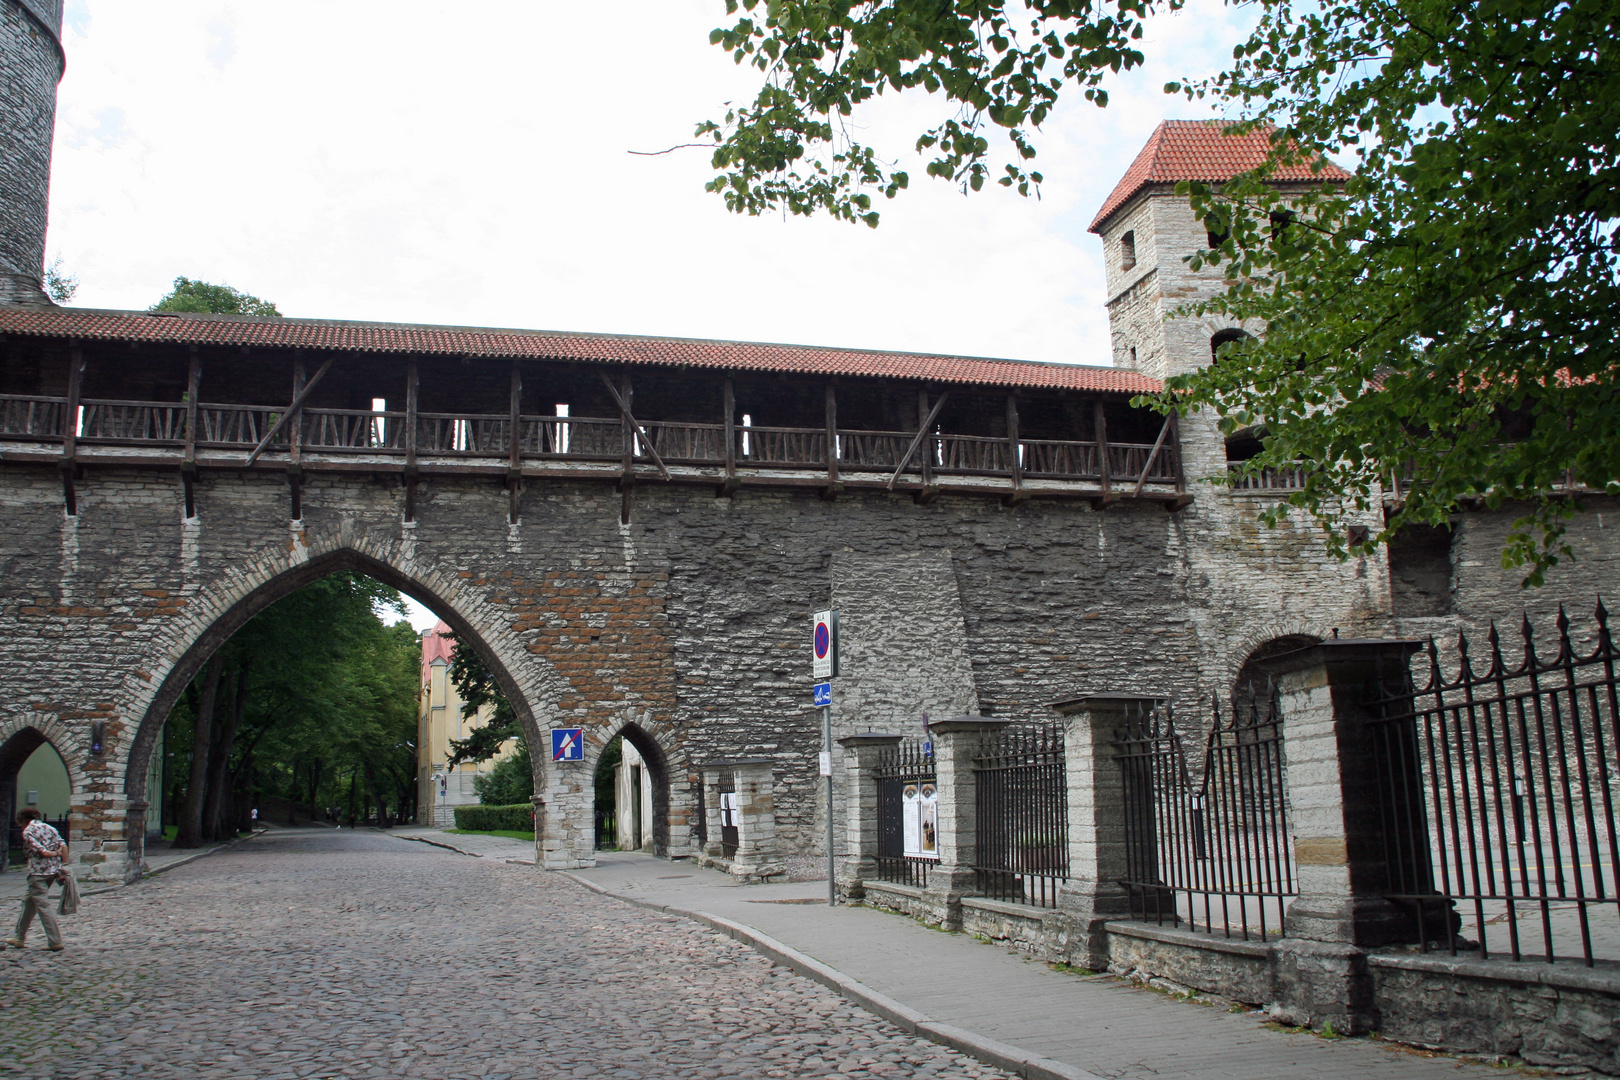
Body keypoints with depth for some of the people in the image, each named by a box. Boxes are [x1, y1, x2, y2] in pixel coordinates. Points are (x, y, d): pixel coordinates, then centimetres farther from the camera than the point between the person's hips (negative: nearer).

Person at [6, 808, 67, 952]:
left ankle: (55, 941, -9)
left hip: (37, 872, -7)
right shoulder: (49, 828, 14)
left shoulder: (28, 831, -4)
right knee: (29, 902, 21)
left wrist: (54, 853, 2)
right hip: (53, 870, 7)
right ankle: (19, 937, 29)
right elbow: (63, 846, 2)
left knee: (42, 906, -5)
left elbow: (40, 851, -13)